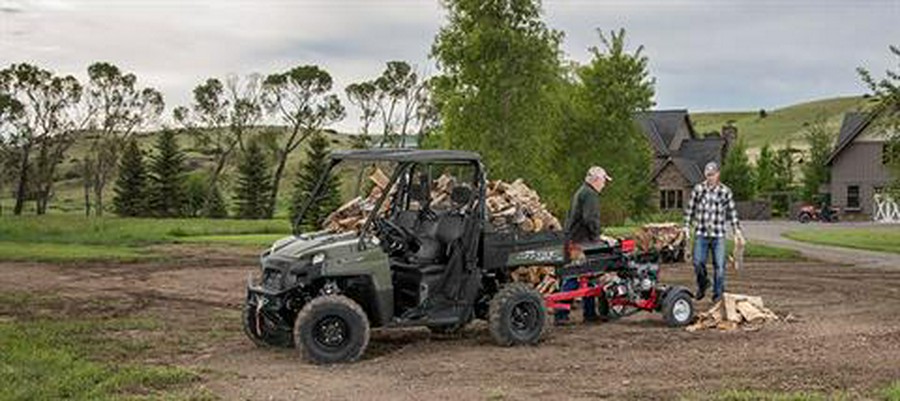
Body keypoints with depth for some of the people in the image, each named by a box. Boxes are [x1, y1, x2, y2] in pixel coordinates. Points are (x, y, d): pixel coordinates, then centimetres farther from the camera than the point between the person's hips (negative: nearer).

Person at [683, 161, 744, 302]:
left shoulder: (725, 191, 2)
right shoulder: (698, 189, 3)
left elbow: (732, 212, 8)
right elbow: (690, 209, 9)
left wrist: (737, 230, 4)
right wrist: (687, 227, 5)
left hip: (718, 235, 0)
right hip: (701, 234, 1)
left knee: (719, 265, 0)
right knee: (698, 263, -3)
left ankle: (718, 293, 14)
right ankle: (702, 284, 25)